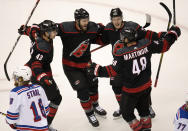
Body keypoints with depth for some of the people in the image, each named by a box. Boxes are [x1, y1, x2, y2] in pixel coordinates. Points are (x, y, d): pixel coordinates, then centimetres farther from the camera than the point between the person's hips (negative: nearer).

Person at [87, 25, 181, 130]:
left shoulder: (121, 53, -25)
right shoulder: (146, 45, -14)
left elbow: (113, 71, -21)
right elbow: (164, 45, -4)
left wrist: (97, 70, -12)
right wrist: (173, 33, 12)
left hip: (131, 90, -5)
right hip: (146, 86, 6)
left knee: (126, 112, 17)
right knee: (144, 107, 28)